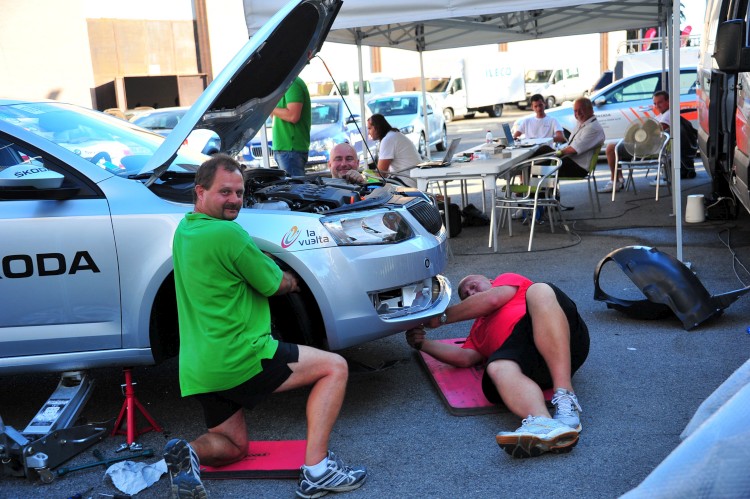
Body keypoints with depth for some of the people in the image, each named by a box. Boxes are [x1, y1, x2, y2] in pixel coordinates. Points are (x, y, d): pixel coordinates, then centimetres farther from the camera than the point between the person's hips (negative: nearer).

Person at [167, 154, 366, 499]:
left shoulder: (184, 230, 13)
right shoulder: (227, 233, -16)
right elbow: (276, 285, -5)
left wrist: (279, 277, 15)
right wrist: (291, 281, 16)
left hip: (197, 371, 9)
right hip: (238, 358, -9)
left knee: (233, 446, 27)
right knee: (334, 367, 0)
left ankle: (189, 454, -4)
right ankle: (316, 469, -8)